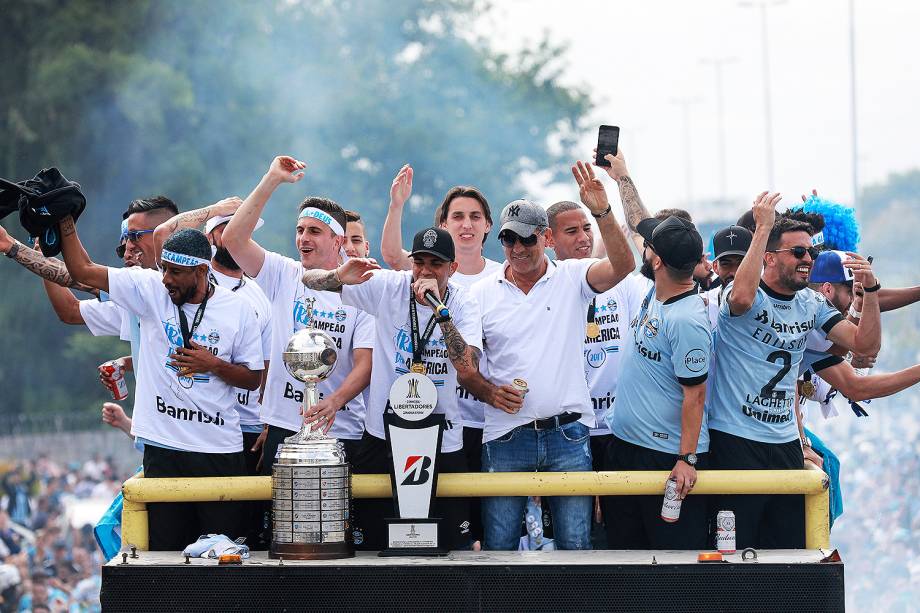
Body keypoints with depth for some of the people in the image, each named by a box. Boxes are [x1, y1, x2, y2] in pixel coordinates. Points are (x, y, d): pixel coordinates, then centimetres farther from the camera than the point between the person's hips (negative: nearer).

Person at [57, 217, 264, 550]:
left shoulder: (238, 309, 1)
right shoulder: (150, 290, 2)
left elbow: (253, 378, 7)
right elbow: (83, 270, 3)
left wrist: (214, 364, -10)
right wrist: (65, 218, -5)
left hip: (219, 450, -1)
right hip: (163, 446, 1)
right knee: (165, 548, 1)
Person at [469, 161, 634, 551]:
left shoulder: (571, 278, 4)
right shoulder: (483, 294, 7)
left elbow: (622, 266, -14)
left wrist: (602, 212, -27)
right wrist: (489, 392, -9)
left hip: (567, 434, -1)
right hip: (505, 438, 1)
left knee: (575, 543, -2)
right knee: (498, 547, 1)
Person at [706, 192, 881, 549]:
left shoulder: (811, 305, 10)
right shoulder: (752, 296, -9)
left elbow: (866, 345, 6)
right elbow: (742, 297, -35)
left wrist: (870, 289, -9)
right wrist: (763, 228, -31)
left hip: (785, 443, 6)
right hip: (735, 440, -6)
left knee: (789, 548, 7)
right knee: (735, 549, -4)